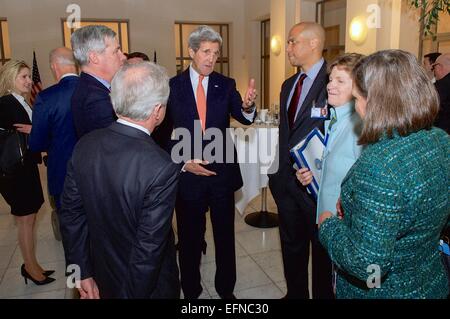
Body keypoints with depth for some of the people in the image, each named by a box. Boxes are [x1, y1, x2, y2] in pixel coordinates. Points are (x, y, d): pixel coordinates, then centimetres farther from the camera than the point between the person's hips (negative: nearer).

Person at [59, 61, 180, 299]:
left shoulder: (84, 145, -13)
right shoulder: (161, 168, -32)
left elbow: (70, 214, -5)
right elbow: (149, 247, -27)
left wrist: (84, 273, 5)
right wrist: (134, 293, -12)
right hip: (147, 285, -5)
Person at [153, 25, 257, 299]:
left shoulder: (226, 85, 0)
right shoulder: (173, 86, -4)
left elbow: (244, 118, -12)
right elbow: (163, 133, -2)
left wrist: (248, 106, -34)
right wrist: (183, 162, -13)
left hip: (222, 173, 2)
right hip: (187, 174, -1)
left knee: (225, 236, 15)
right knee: (190, 238, 15)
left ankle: (226, 289, 37)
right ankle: (191, 291, 36)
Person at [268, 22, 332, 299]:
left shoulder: (333, 82, -15)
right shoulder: (289, 84, 11)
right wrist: (278, 170, 13)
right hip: (286, 180, 8)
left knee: (321, 246, 12)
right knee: (291, 244, 21)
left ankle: (323, 294, 34)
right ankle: (295, 292, 41)